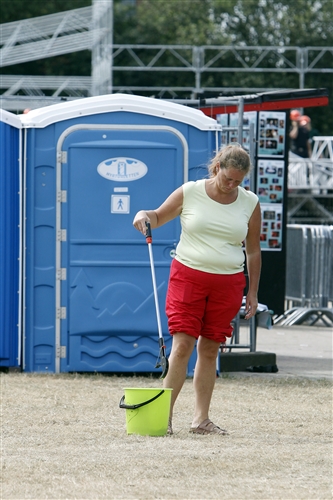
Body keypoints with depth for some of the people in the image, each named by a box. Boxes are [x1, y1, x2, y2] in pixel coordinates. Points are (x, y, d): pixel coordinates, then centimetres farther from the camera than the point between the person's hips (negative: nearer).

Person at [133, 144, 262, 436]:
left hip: (227, 284, 2)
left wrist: (253, 293, 11)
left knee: (210, 349, 5)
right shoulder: (189, 193, -1)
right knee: (182, 345, -10)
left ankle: (201, 419, 11)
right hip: (188, 277, -2)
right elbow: (159, 217, 12)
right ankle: (165, 415, -7)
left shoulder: (250, 204, 5)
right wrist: (144, 215, -12)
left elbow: (253, 251, 12)